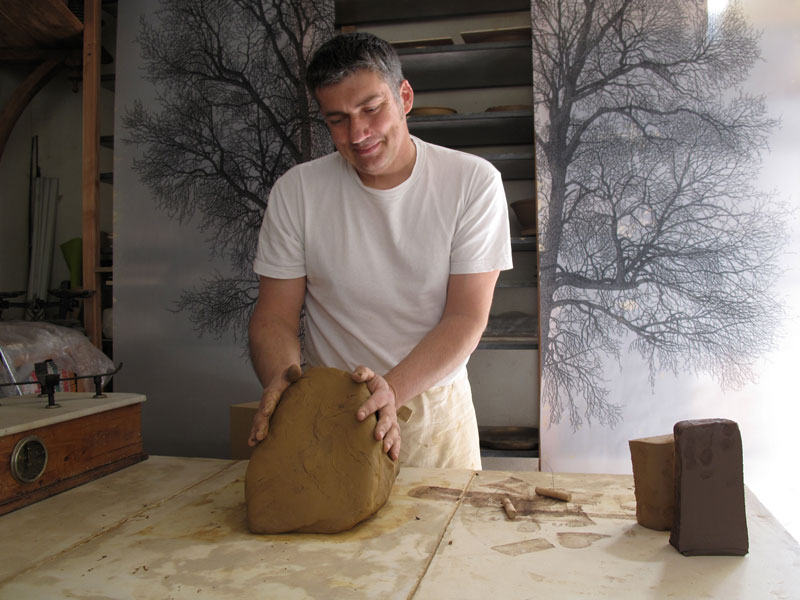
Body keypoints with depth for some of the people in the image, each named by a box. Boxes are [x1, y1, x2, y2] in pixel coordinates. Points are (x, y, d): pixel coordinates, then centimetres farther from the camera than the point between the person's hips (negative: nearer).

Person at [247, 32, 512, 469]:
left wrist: (392, 391, -29)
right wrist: (281, 379, -28)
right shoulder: (296, 191, -6)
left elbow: (467, 316, -14)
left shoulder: (473, 182, -10)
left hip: (436, 409, 0)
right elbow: (275, 316, -6)